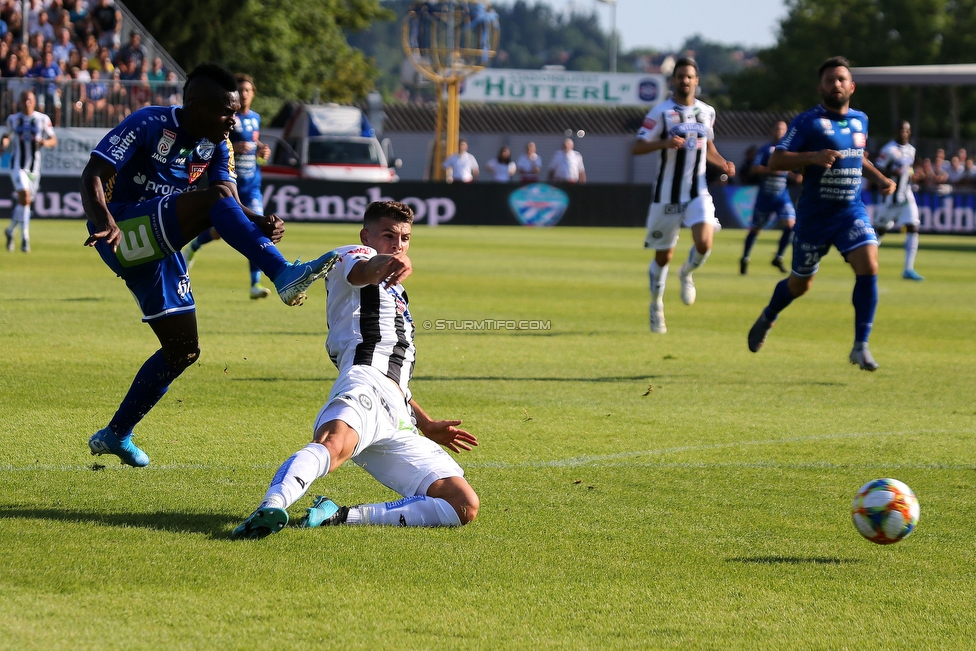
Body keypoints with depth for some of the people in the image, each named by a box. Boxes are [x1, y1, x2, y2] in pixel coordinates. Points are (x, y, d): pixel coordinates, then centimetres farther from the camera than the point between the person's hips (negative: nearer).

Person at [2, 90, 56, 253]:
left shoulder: (43, 119, 0)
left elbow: (54, 140, 4)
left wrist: (46, 142, -18)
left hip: (34, 168, 2)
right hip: (17, 165, -2)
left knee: (24, 202, 10)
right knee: (25, 197, -21)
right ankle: (25, 237, -19)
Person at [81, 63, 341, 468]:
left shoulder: (216, 145, 7)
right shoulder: (149, 125, -15)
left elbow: (233, 207, 0)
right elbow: (92, 176, -22)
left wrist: (260, 224, -24)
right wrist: (105, 222, -41)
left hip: (157, 247, 9)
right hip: (121, 234, -9)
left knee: (183, 350, 8)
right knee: (214, 198, -29)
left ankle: (115, 435, 21)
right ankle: (285, 276, -42)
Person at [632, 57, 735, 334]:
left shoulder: (707, 112, 8)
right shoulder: (661, 112, -6)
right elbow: (637, 147, -11)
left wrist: (723, 164, 4)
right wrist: (665, 143, -28)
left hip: (698, 191, 3)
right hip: (668, 193, -3)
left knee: (704, 243, -19)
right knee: (663, 255, 6)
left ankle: (686, 274, 15)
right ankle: (656, 305, 28)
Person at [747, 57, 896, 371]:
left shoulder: (860, 120, 9)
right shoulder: (807, 122, -8)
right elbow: (775, 161, -16)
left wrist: (880, 178, 13)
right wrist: (812, 157, -30)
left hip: (852, 212, 3)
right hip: (814, 215, -3)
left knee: (868, 266, -19)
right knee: (800, 284, 10)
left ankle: (861, 347, -13)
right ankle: (767, 318, 43)